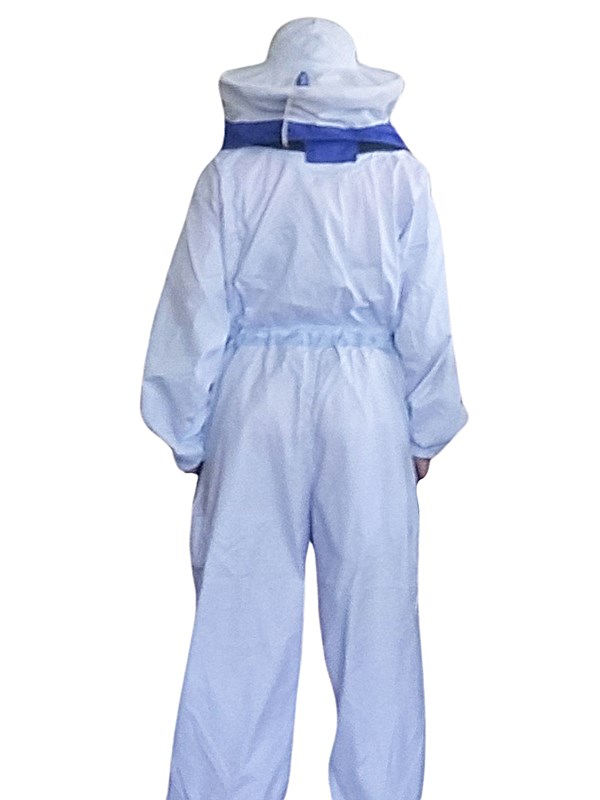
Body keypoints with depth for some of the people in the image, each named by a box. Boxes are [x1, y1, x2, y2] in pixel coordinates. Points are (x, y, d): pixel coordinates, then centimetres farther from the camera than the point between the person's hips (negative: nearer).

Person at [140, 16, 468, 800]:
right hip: (367, 407, 0)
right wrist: (426, 430, 11)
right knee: (374, 619, 8)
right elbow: (425, 318, 2)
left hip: (255, 405, 0)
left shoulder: (231, 174, 0)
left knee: (240, 624, 6)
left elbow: (197, 315, -1)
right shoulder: (400, 174, 1)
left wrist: (189, 435, 7)